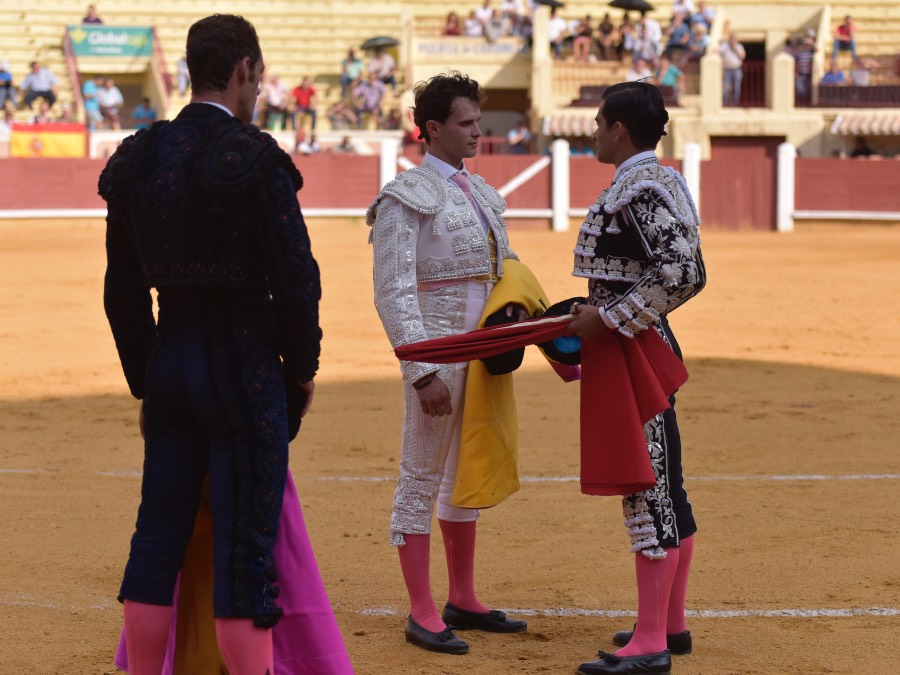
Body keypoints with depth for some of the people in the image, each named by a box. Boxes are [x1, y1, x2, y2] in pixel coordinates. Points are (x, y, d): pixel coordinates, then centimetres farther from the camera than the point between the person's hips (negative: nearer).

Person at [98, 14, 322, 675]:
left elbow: (123, 292, 11)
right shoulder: (254, 159, -13)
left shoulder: (137, 161, 5)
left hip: (168, 364, 6)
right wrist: (302, 371, 3)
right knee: (246, 553, -1)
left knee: (157, 542, 13)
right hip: (245, 366, -6)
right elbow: (295, 279, -12)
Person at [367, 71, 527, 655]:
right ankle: (422, 613, 1)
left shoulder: (482, 194, 14)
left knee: (467, 475, 14)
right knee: (422, 477, -2)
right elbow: (394, 293, -16)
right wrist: (423, 373, -22)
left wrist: (516, 308, 1)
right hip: (438, 347, -8)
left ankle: (463, 600, 24)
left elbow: (505, 269, 22)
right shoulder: (406, 198, -10)